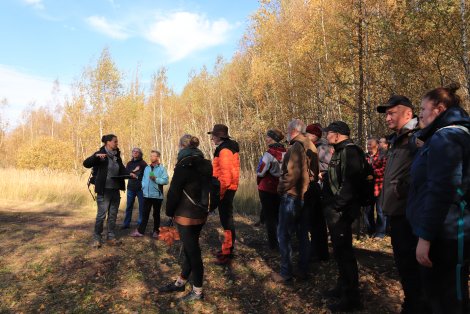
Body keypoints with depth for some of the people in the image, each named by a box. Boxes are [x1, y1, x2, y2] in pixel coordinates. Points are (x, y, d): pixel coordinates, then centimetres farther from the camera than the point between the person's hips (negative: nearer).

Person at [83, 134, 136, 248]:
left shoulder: (116, 155, 9)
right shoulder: (100, 154, -7)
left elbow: (122, 169, 15)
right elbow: (86, 164, -17)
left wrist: (129, 174, -4)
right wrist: (96, 156, -33)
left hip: (115, 190, 6)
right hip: (104, 191, -6)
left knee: (113, 215, 12)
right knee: (101, 215, -2)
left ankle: (111, 237, 22)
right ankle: (97, 238, 12)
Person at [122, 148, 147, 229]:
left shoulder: (143, 163, 0)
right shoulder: (129, 163, 12)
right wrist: (133, 171, -14)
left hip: (140, 188, -4)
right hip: (130, 188, 4)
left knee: (141, 206, 2)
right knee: (129, 206, 9)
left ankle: (140, 223, 11)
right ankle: (126, 223, 17)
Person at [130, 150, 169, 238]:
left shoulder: (162, 168, -8)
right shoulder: (147, 168, 11)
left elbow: (166, 181, -15)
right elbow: (143, 179, 18)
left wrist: (156, 179, -25)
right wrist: (143, 186, 4)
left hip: (157, 195, -4)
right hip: (147, 195, 5)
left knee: (156, 214, 9)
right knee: (145, 214, 8)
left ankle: (156, 231, 21)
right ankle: (140, 231, 12)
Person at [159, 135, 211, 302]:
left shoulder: (184, 165, -16)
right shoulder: (205, 164, 7)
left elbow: (174, 192, -14)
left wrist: (169, 212, 0)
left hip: (186, 215, -8)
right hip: (201, 213, 8)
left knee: (192, 251, 2)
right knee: (190, 249, 18)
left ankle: (198, 291, 15)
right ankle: (180, 282, 34)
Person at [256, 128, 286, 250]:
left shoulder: (269, 153, -19)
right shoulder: (285, 152, -2)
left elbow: (260, 172, -14)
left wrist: (259, 184, 4)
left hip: (267, 189, -6)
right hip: (281, 189, 6)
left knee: (269, 217, 6)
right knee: (278, 215, 18)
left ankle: (273, 244, 10)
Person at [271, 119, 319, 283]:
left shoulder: (297, 146, -16)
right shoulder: (311, 147, 11)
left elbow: (293, 172, -25)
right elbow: (315, 172, 14)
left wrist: (281, 188, -14)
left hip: (292, 196, -9)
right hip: (306, 196, 9)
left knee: (283, 235, 1)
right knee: (303, 234, 15)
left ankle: (286, 273, 7)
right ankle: (303, 270, 23)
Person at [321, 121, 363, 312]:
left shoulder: (350, 151, -16)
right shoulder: (340, 152, 16)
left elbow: (350, 183, -26)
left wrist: (337, 206, -22)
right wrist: (330, 205, 15)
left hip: (340, 211, -10)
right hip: (334, 210, 10)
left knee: (344, 251, -2)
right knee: (339, 250, 19)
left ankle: (351, 298, 10)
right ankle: (343, 286, 34)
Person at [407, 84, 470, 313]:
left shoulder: (445, 137, -16)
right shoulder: (450, 135, 17)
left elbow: (440, 192, -23)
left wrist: (425, 237, -21)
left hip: (445, 235, -10)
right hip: (447, 232, 10)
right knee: (438, 294, 20)